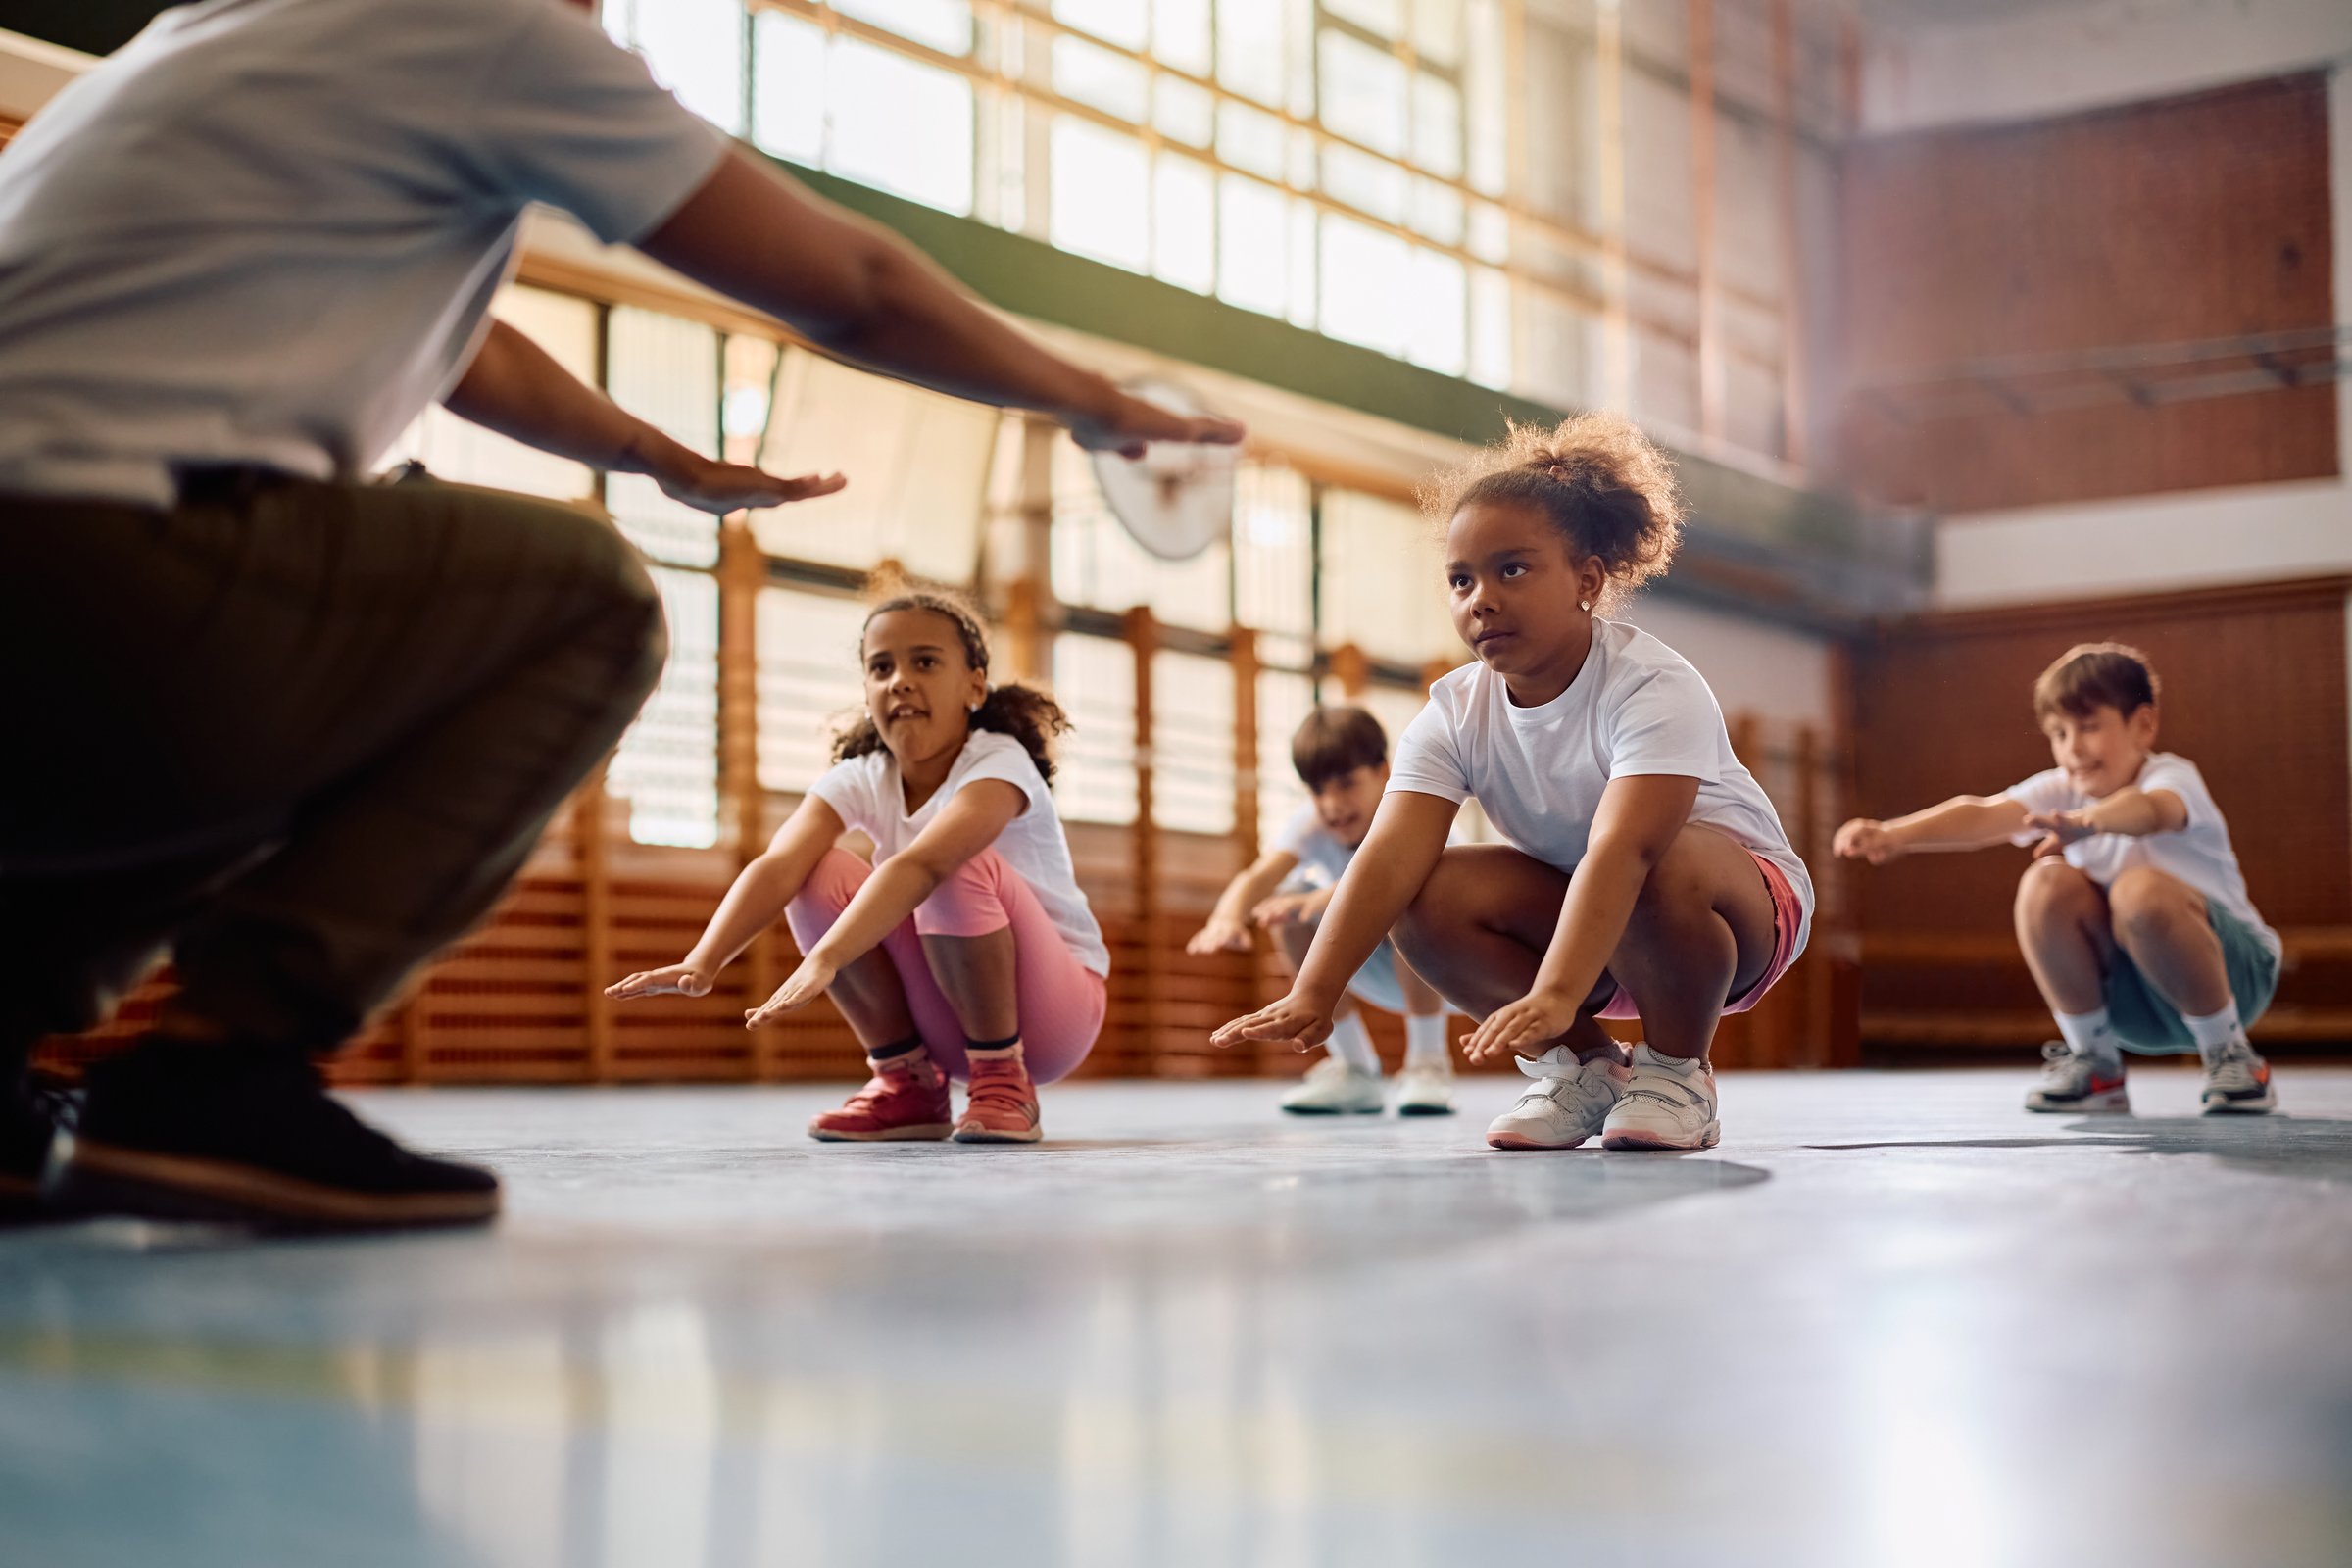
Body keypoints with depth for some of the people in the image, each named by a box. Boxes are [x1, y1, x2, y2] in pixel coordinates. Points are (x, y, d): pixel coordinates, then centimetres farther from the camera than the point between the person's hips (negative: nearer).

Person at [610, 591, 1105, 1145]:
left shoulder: (1000, 764, -21)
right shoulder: (860, 780, -6)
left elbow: (921, 863, -41)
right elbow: (779, 865, -25)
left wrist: (823, 962, -56)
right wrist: (703, 963, -44)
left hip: (1059, 1006, -5)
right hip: (946, 1015, 5)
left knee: (961, 866, -33)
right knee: (821, 876, -18)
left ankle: (1003, 1080, -15)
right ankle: (907, 1081, -4)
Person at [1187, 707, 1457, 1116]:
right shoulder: (1311, 824, -14)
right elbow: (1257, 876, -34)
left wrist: (1318, 900, -67)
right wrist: (1228, 918, -57)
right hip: (1380, 976, 6)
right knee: (1287, 902, -17)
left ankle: (1428, 1063, -19)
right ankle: (1354, 1071, -5)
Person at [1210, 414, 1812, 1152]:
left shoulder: (1653, 687, -28)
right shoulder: (1454, 712, -13)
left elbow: (1622, 850, -44)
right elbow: (1390, 854, -26)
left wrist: (1554, 997, -58)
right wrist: (1313, 995, -41)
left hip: (1742, 907, -5)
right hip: (1573, 910, 5)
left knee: (1665, 870, -40)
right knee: (1429, 898, -23)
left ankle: (1676, 1069, -11)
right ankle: (1584, 1066, -2)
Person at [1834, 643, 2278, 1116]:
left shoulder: (2173, 776, -16)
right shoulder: (2061, 791, -2)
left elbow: (2151, 810, -43)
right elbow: (1984, 814, -23)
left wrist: (2089, 821, -66)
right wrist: (1896, 834, -42)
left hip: (2235, 968, -5)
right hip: (2130, 998, 5)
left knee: (2140, 890, -34)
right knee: (2047, 885, -21)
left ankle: (2231, 1055, -15)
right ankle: (2092, 1064, -7)